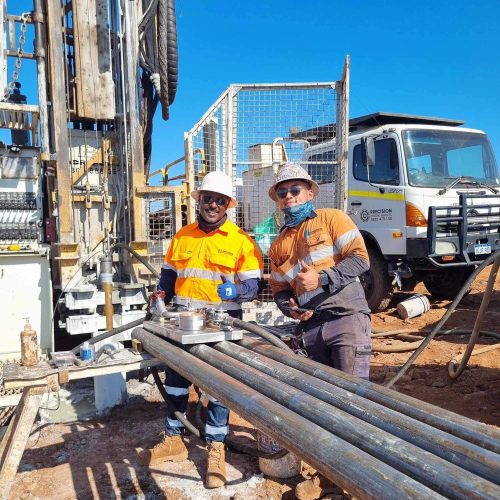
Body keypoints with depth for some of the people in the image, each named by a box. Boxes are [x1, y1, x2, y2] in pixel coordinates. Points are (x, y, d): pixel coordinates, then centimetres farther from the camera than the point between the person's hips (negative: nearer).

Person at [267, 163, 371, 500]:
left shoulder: (332, 219, 1)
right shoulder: (278, 245, 17)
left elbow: (360, 258, -8)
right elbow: (279, 289, 20)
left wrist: (322, 278, -17)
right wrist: (290, 307, -2)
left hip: (347, 317, -5)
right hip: (312, 327, 6)